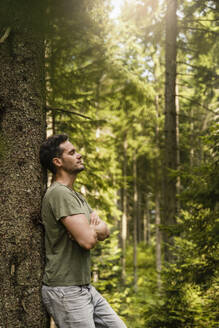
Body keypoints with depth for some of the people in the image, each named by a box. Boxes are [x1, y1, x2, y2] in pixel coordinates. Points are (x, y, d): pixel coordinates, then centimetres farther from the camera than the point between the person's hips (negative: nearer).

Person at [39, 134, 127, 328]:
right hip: (65, 291, -10)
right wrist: (95, 229, -1)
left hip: (85, 288, 10)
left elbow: (105, 232, 11)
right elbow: (87, 241, -24)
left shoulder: (76, 196, 16)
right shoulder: (59, 193, -17)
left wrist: (92, 229, -12)